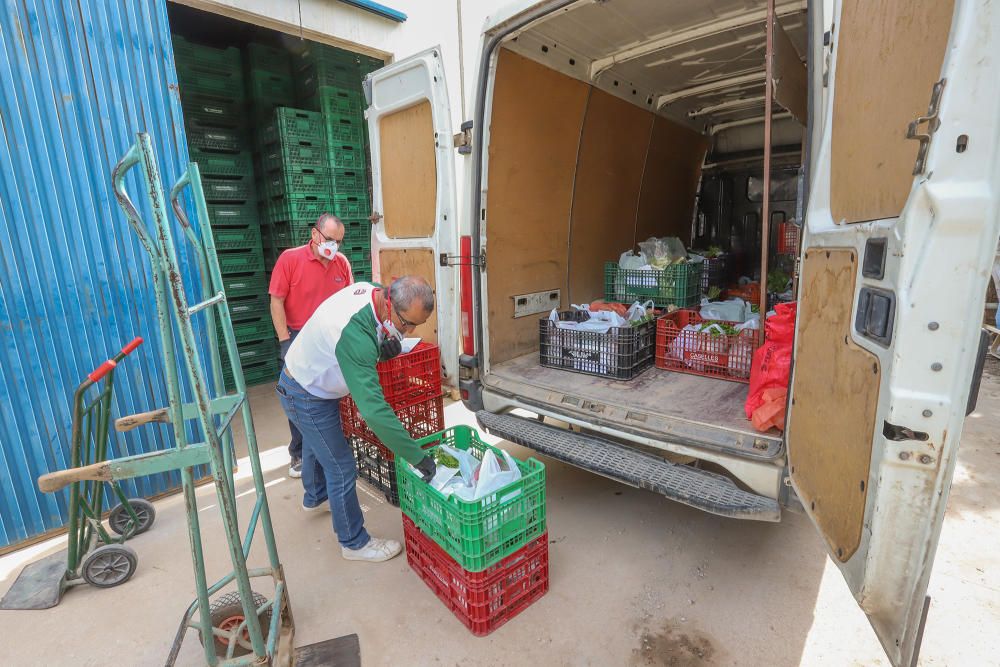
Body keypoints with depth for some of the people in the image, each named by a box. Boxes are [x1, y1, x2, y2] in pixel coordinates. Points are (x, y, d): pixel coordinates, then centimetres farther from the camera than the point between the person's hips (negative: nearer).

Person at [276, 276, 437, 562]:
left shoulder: (369, 290, -16)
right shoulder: (355, 333, -42)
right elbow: (373, 407, -44)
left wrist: (388, 345, -25)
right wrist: (417, 456, -39)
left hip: (304, 377, 9)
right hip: (308, 397, -9)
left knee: (317, 445, 31)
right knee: (342, 469, 1)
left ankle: (315, 497, 59)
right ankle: (355, 543, 21)